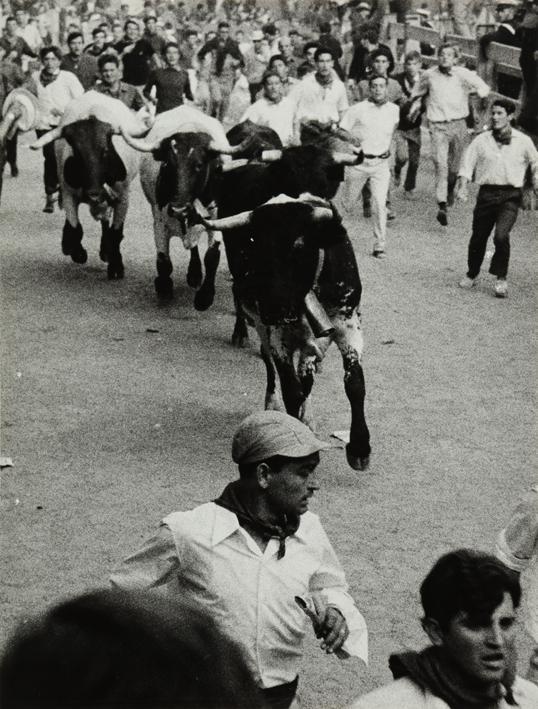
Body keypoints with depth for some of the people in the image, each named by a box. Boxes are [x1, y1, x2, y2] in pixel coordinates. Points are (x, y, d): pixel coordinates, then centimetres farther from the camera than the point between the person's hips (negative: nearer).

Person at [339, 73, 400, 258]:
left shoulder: (394, 110, 3)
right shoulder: (357, 110, -8)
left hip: (381, 163, 1)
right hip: (358, 162, -1)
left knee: (380, 204, -11)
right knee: (347, 201, 11)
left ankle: (379, 246, -6)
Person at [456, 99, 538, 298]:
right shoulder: (481, 140, 6)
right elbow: (467, 164, 4)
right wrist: (462, 187, -10)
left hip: (510, 195, -2)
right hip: (487, 192, 2)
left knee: (501, 236, -20)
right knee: (478, 237, 9)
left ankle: (501, 279, -3)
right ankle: (471, 275, 33)